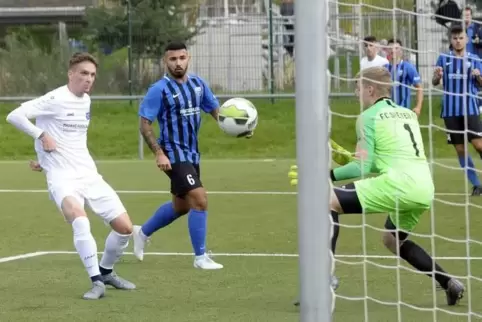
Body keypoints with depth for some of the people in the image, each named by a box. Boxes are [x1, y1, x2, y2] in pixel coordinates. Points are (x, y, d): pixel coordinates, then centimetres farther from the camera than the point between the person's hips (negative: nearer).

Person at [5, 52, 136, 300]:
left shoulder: (86, 101, 13)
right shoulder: (55, 100, -11)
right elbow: (14, 116, -18)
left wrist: (46, 160, 19)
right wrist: (42, 135, -18)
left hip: (88, 174, 7)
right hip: (62, 177, -7)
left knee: (125, 227, 1)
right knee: (79, 217, -35)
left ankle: (106, 272, 26)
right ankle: (97, 282, -29)